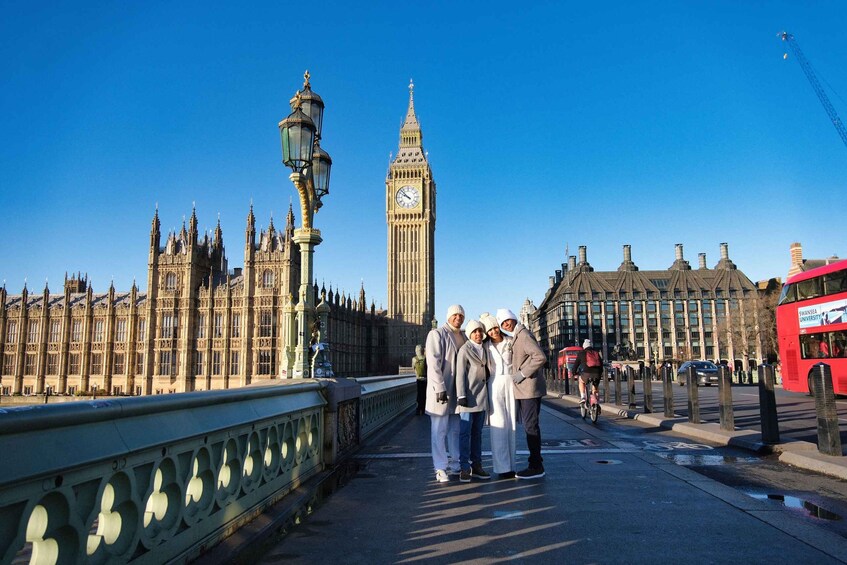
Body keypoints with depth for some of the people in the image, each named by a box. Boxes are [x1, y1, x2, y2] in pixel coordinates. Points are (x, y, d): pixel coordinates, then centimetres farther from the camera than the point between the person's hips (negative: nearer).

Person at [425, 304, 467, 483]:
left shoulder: (463, 336, 14)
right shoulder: (437, 334, -6)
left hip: (458, 390, 6)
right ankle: (440, 468, 7)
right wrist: (440, 388, -20)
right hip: (441, 390, -6)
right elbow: (433, 363, -14)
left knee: (456, 429, 14)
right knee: (439, 430, 0)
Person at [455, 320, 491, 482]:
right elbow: (460, 374, -8)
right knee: (465, 433, -5)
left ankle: (476, 465, 16)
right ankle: (465, 468, -1)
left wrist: (487, 394, 13)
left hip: (482, 397, 6)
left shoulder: (484, 350, 14)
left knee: (477, 433, 10)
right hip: (468, 397, -6)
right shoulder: (464, 350, -4)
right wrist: (462, 396, -14)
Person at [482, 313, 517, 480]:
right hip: (494, 384, -1)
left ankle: (510, 465, 10)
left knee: (511, 424, 2)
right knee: (499, 425, -6)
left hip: (511, 383, 1)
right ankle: (502, 467, -4)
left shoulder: (510, 342, 7)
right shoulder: (486, 346, 7)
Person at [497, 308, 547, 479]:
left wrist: (522, 373, -20)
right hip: (522, 389, 10)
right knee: (528, 426, 12)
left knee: (531, 426, -6)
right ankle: (535, 464, 19)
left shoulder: (524, 335, -14)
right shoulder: (515, 338, 17)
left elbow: (541, 357, -24)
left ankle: (536, 467, -1)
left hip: (529, 388, -10)